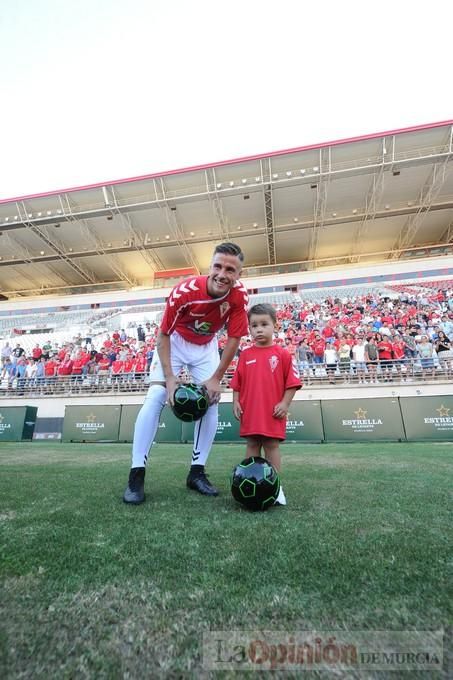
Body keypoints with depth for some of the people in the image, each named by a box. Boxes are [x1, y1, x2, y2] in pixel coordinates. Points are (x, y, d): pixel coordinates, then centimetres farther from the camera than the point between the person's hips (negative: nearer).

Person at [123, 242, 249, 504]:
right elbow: (163, 335, -22)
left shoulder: (240, 295, -24)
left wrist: (216, 379, -17)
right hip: (175, 341, -2)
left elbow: (234, 339, -16)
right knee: (156, 397, -15)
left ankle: (197, 472, 9)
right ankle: (137, 474, -5)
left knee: (212, 400, -5)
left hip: (206, 347, 3)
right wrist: (169, 377, -27)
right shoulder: (184, 291, -32)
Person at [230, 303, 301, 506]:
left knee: (272, 446, 7)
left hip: (273, 412, -2)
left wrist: (285, 403, -9)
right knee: (252, 446, 12)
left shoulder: (283, 354, -4)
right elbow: (237, 383, 8)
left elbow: (292, 382, -3)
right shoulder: (245, 355, 4)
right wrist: (236, 402, 0)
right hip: (250, 411, 3)